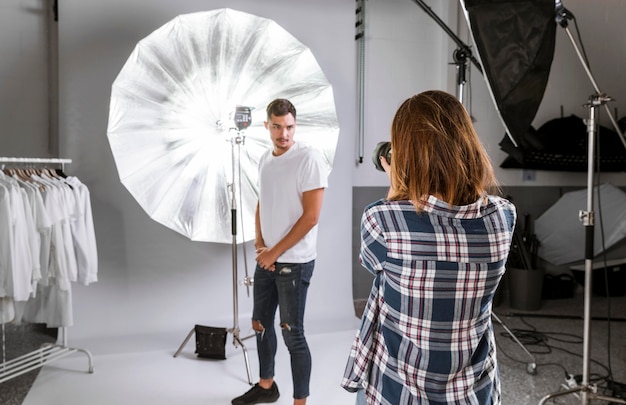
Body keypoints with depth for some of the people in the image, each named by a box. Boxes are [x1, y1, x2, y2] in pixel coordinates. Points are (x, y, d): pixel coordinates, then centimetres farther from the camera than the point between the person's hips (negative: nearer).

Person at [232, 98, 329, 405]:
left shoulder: (309, 158, -15)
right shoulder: (264, 160, 9)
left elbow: (311, 217, -18)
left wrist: (275, 252, -14)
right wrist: (259, 244, 3)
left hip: (294, 262, -8)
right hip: (266, 259, 8)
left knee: (292, 334, -1)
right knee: (260, 324, 18)